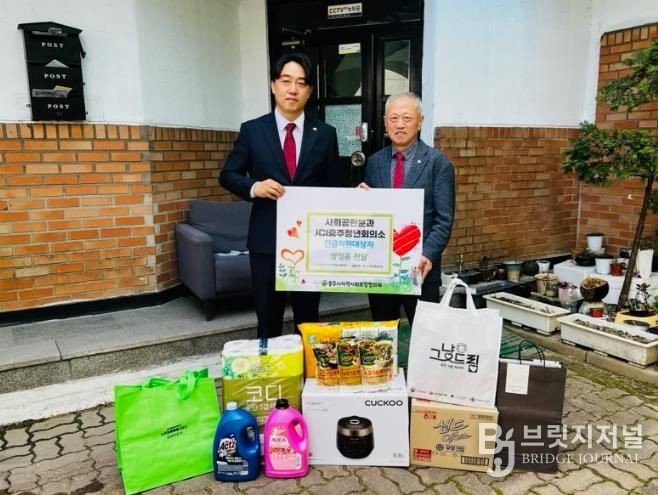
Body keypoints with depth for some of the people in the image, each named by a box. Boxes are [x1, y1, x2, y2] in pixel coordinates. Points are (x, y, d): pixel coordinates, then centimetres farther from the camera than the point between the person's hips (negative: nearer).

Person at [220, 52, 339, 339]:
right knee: (268, 321, 10)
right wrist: (254, 186, -18)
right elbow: (228, 175, 4)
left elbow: (333, 187, 7)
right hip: (266, 241, 0)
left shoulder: (325, 134, 5)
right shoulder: (252, 130, 2)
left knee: (308, 320, 13)